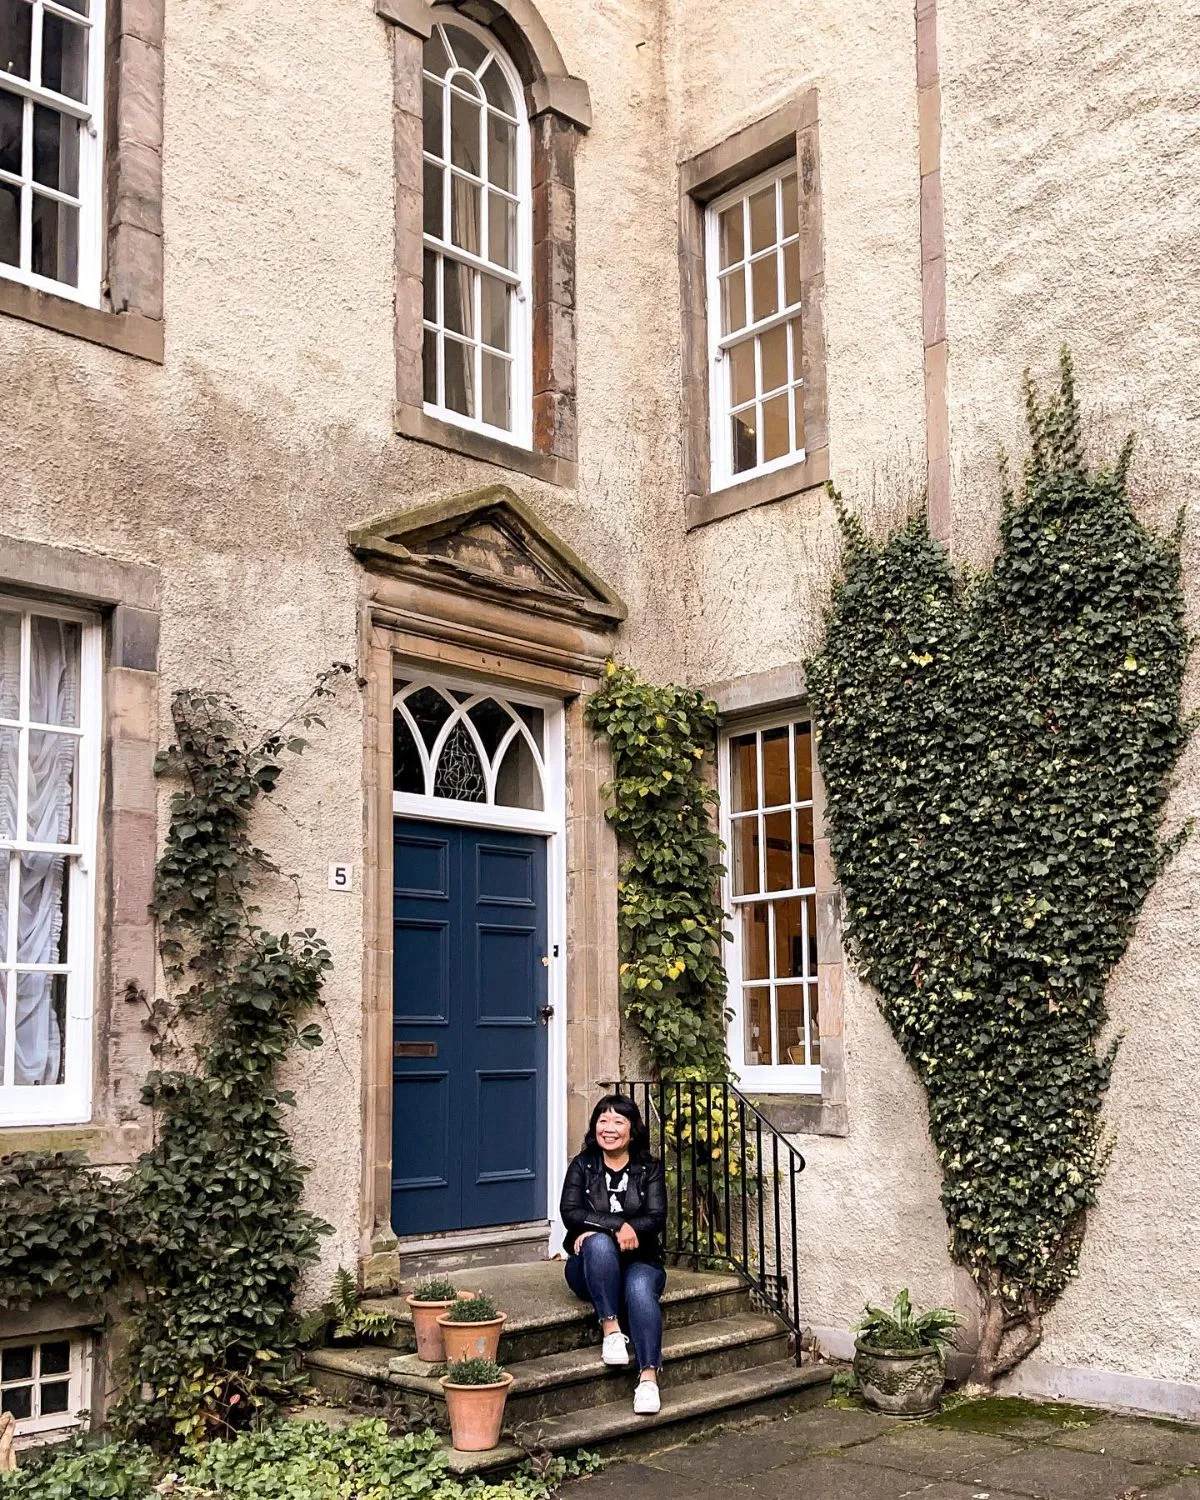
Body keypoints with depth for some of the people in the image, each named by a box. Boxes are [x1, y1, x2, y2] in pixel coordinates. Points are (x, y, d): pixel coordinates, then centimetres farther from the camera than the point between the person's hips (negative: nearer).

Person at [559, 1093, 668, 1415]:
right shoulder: (582, 1166, 5)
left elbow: (657, 1219, -8)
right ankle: (611, 1328, -31)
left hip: (640, 1261, 0)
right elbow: (570, 1213, -10)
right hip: (591, 1267, 0)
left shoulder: (649, 1169, 6)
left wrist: (595, 1228, -20)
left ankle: (649, 1376, -44)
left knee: (640, 1288, -35)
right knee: (599, 1244, -35)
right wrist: (617, 1226, -24)